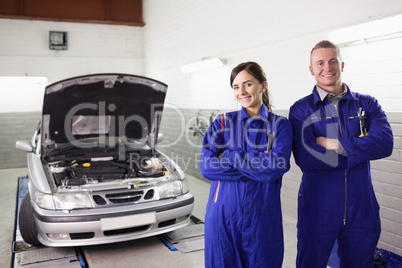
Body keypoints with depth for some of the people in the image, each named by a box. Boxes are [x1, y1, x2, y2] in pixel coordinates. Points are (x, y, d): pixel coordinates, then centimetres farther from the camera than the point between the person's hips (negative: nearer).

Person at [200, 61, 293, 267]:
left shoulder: (280, 125, 2)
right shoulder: (223, 123, 3)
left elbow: (277, 167, -15)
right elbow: (206, 167, -9)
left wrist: (229, 156, -14)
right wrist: (259, 165, -14)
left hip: (262, 215, 0)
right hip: (222, 212, 1)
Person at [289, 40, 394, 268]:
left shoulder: (367, 104, 4)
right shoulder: (301, 110, -4)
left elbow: (385, 143, -14)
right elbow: (305, 157, -19)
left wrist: (332, 143, -19)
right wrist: (361, 150, -14)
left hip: (361, 208, 3)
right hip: (317, 209, -2)